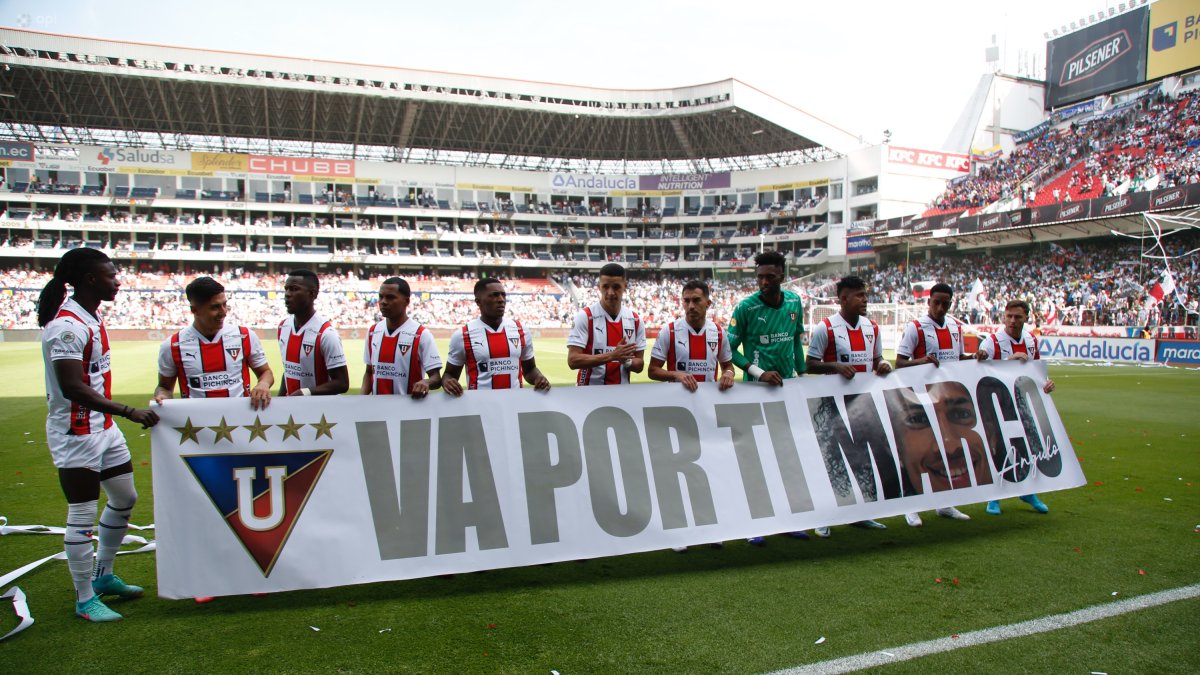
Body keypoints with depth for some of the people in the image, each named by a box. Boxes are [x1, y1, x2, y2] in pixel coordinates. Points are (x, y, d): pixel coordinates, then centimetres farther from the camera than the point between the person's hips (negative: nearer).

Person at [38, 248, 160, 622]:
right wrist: (129, 411, -29)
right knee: (83, 515, 0)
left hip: (103, 426, 10)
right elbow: (73, 387, -27)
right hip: (75, 433, -10)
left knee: (125, 499, 18)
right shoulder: (66, 326, -21)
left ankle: (103, 576, 34)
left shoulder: (92, 317, 9)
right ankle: (85, 599, 15)